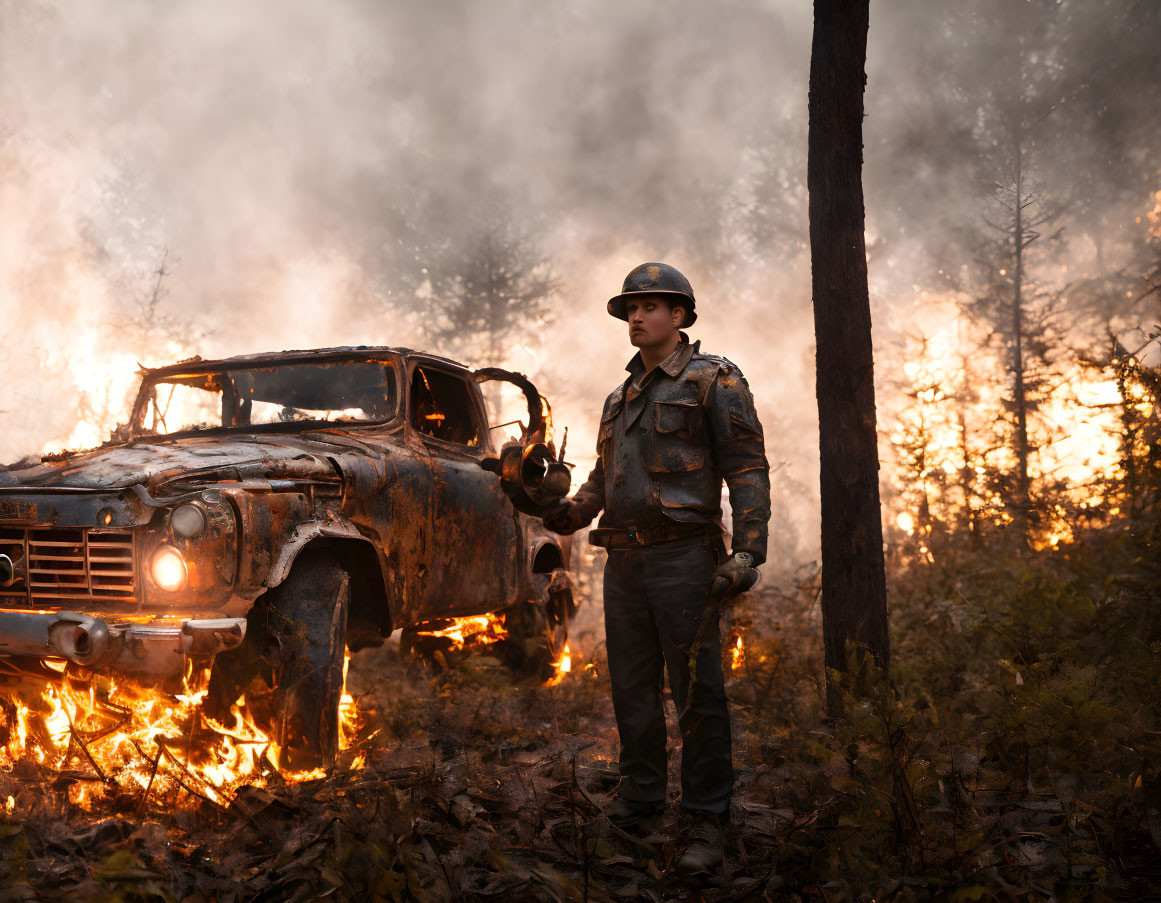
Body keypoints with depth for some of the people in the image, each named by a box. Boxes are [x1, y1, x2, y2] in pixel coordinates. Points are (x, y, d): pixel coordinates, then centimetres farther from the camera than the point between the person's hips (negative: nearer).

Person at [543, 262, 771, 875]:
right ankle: (639, 797, 26)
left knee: (696, 690, -5)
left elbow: (747, 468, -7)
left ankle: (707, 822, 1)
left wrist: (748, 550, -17)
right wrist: (571, 511, 7)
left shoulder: (713, 380, 0)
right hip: (623, 559, 7)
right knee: (631, 687, 13)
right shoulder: (620, 397, 21)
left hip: (681, 555, -7)